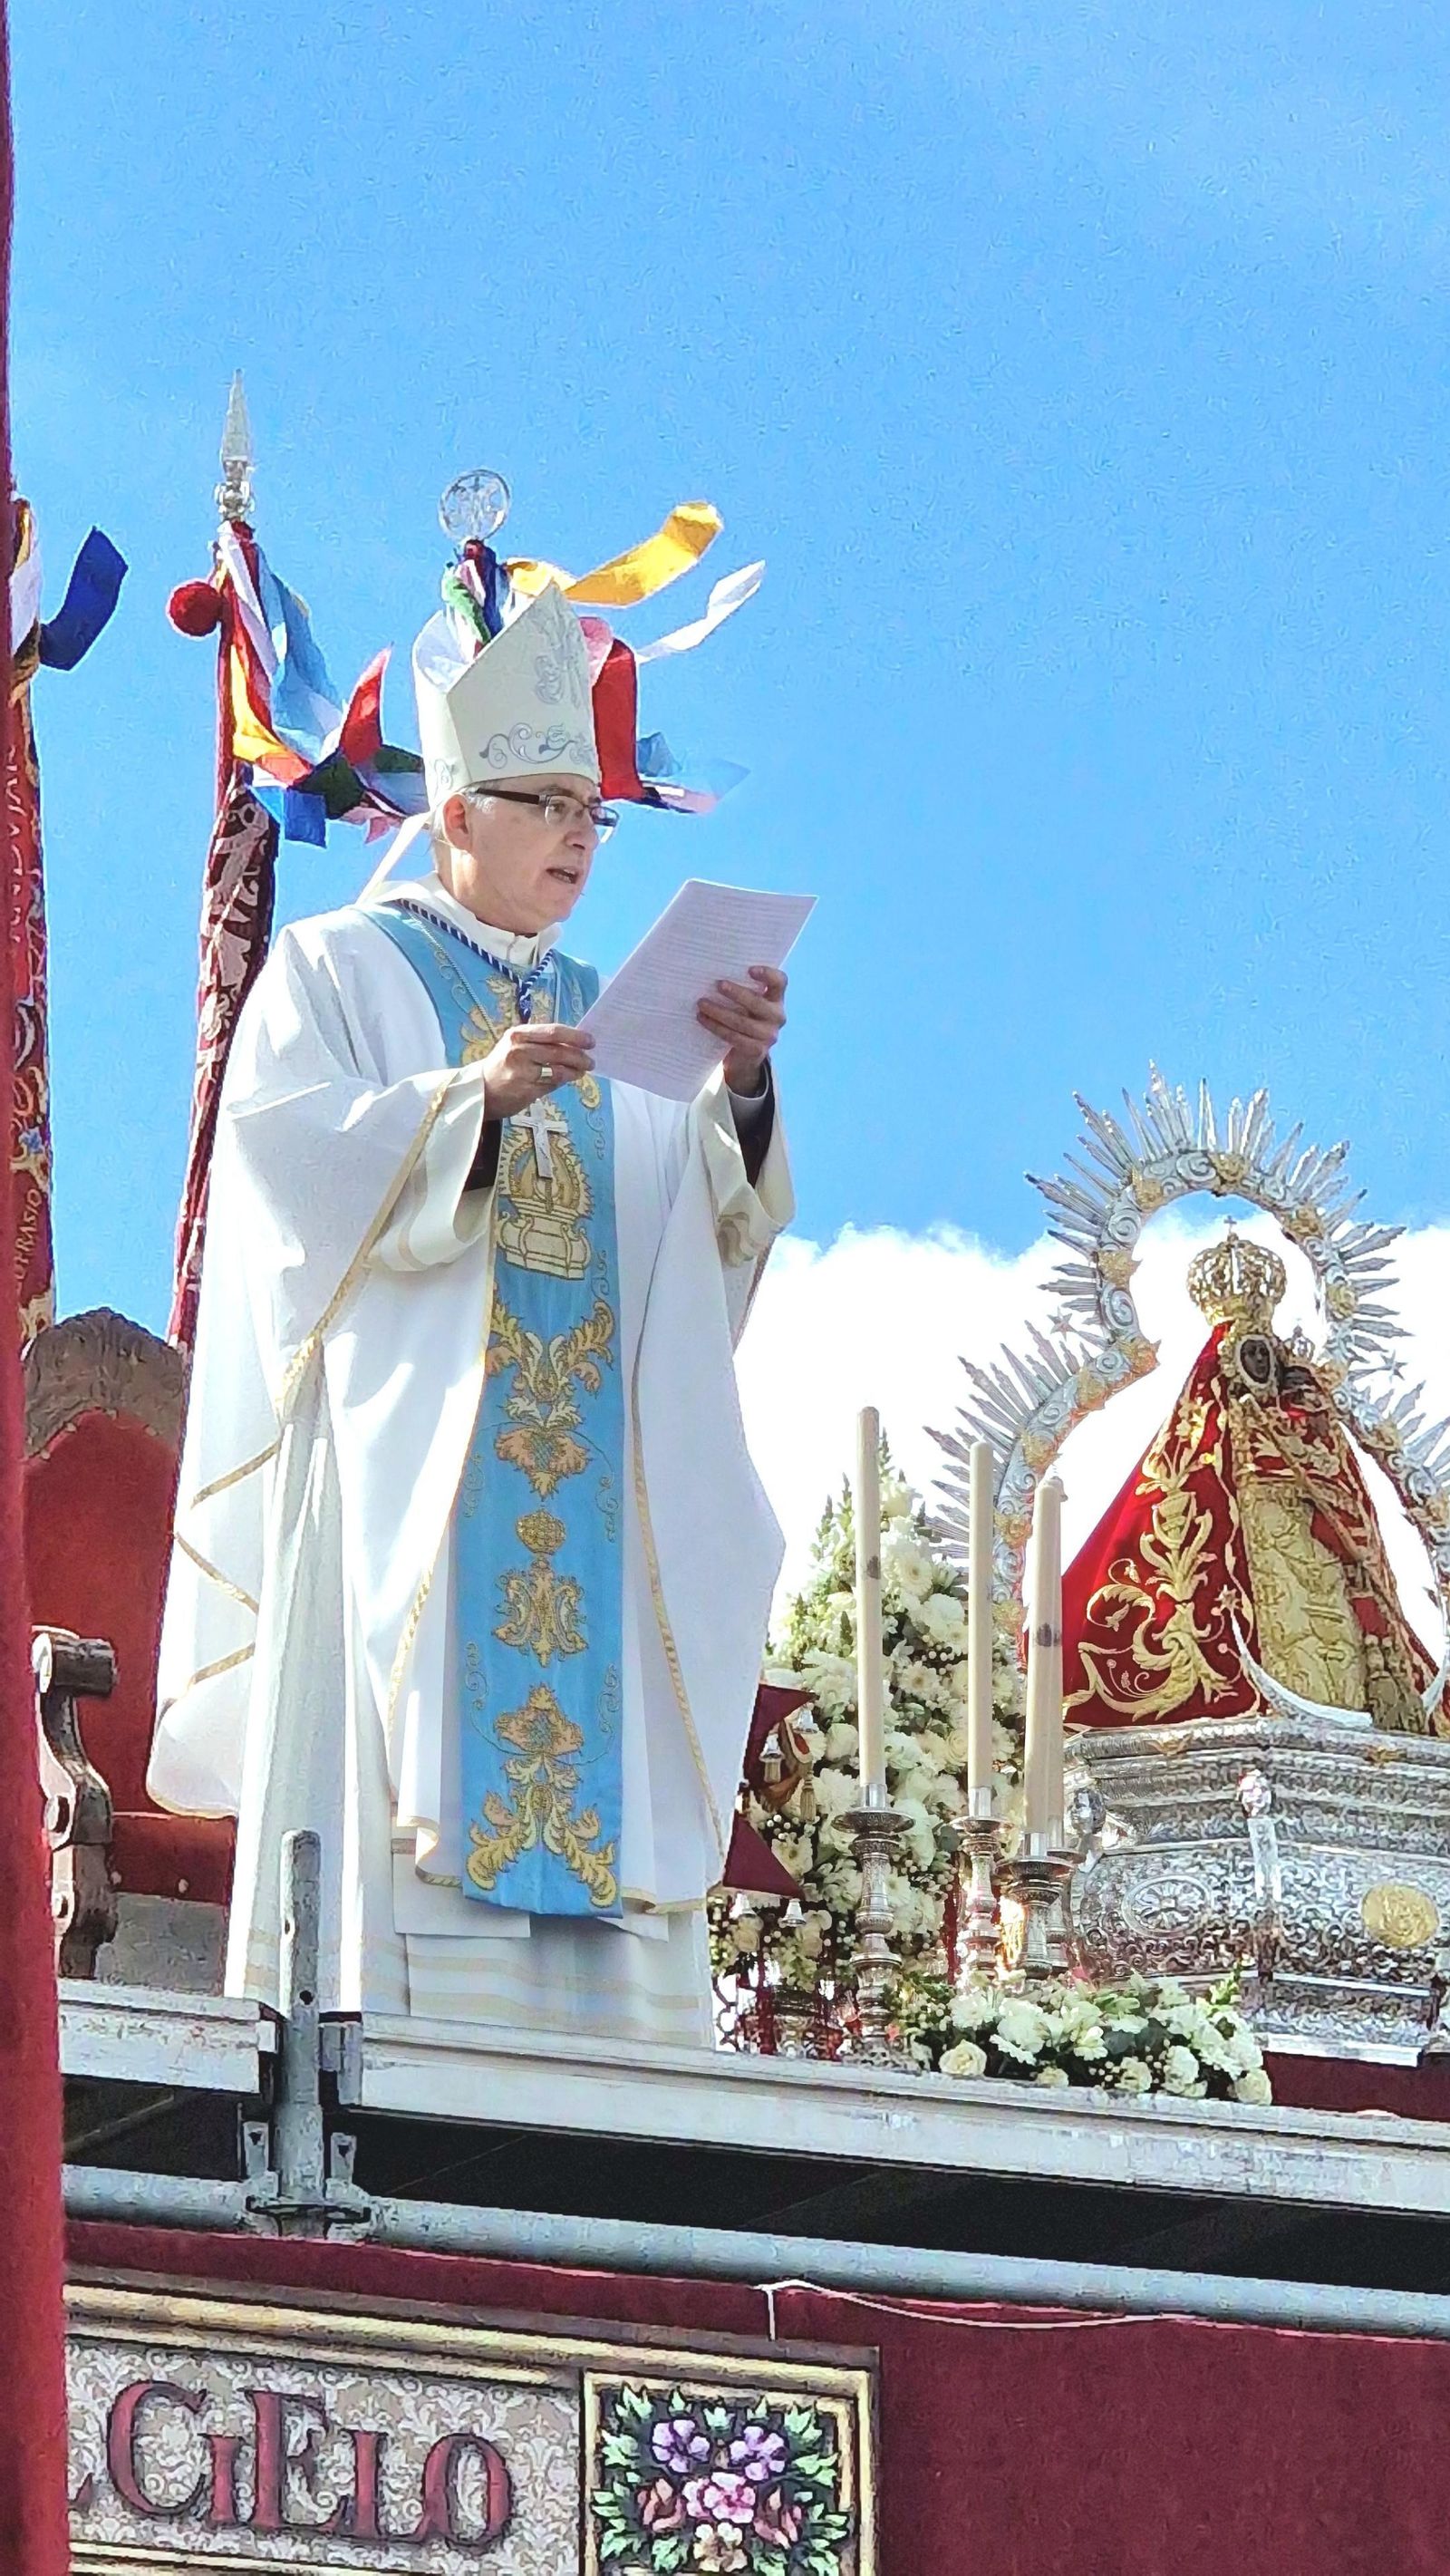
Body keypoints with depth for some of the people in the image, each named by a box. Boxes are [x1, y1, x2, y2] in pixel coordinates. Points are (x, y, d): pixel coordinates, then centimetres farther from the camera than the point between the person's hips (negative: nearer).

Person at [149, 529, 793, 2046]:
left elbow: (699, 1237, 9)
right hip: (405, 1453, -5)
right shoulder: (336, 972, 10)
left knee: (593, 1746, -6)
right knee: (411, 1754, -16)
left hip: (589, 1481, 5)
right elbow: (294, 1164, -8)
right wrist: (477, 1100, -23)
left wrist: (742, 1096, -11)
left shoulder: (609, 1014, 23)